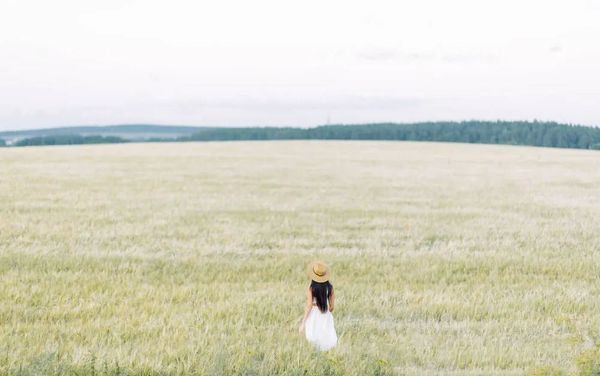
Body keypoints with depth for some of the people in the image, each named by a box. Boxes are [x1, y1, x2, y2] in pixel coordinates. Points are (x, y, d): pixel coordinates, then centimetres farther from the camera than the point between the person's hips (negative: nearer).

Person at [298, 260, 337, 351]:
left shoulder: (312, 289, -16)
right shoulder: (330, 287, -6)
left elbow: (309, 307, -13)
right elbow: (332, 306, 2)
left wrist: (302, 324, -5)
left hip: (314, 316, -3)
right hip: (326, 316, 3)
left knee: (313, 342, 11)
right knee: (326, 342, 13)